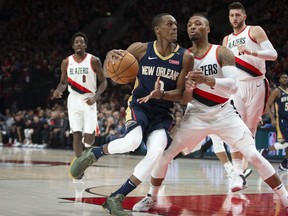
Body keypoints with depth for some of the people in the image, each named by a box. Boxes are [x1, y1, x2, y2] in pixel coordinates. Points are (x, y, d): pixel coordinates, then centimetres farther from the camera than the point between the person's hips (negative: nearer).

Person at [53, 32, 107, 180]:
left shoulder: (94, 61, -6)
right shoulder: (66, 62, 3)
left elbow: (103, 82, -2)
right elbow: (64, 82, 13)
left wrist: (95, 97, -17)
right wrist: (58, 90, -9)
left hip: (89, 100, -2)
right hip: (73, 100, 2)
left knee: (88, 138, -8)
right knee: (76, 134, -4)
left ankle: (87, 140, 30)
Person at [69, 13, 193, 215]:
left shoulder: (185, 57, -5)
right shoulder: (141, 49, -6)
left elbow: (179, 93, -4)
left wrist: (161, 94, -25)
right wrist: (111, 56, -20)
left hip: (163, 114, 2)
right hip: (139, 105, -2)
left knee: (156, 152, -24)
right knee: (132, 141, -33)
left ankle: (116, 198, -14)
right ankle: (94, 153, -2)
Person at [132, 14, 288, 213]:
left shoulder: (222, 52, -11)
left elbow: (233, 86, -25)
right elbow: (185, 100, -4)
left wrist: (207, 80, -41)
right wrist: (187, 90, -29)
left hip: (224, 113, -2)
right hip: (197, 115, 2)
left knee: (254, 156, -13)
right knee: (165, 155, -5)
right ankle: (151, 198, 15)